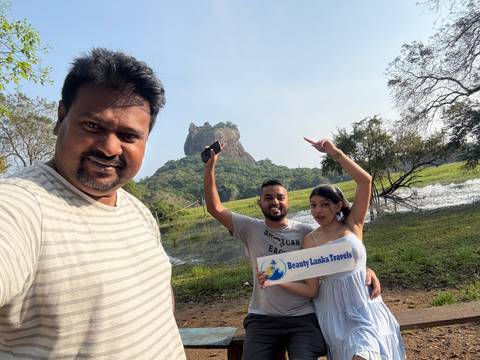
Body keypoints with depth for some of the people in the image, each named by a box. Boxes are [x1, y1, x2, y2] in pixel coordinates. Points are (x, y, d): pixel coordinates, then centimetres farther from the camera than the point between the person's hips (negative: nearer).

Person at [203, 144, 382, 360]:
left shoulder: (306, 233, 2)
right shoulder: (251, 229, 3)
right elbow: (214, 207, -1)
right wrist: (209, 167, -7)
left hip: (303, 318, 0)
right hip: (262, 318, 1)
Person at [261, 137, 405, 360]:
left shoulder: (353, 225, 2)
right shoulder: (310, 240, 2)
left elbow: (365, 181, -10)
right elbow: (311, 290, -1)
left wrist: (334, 152, -14)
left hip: (365, 308, 0)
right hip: (336, 314, 1)